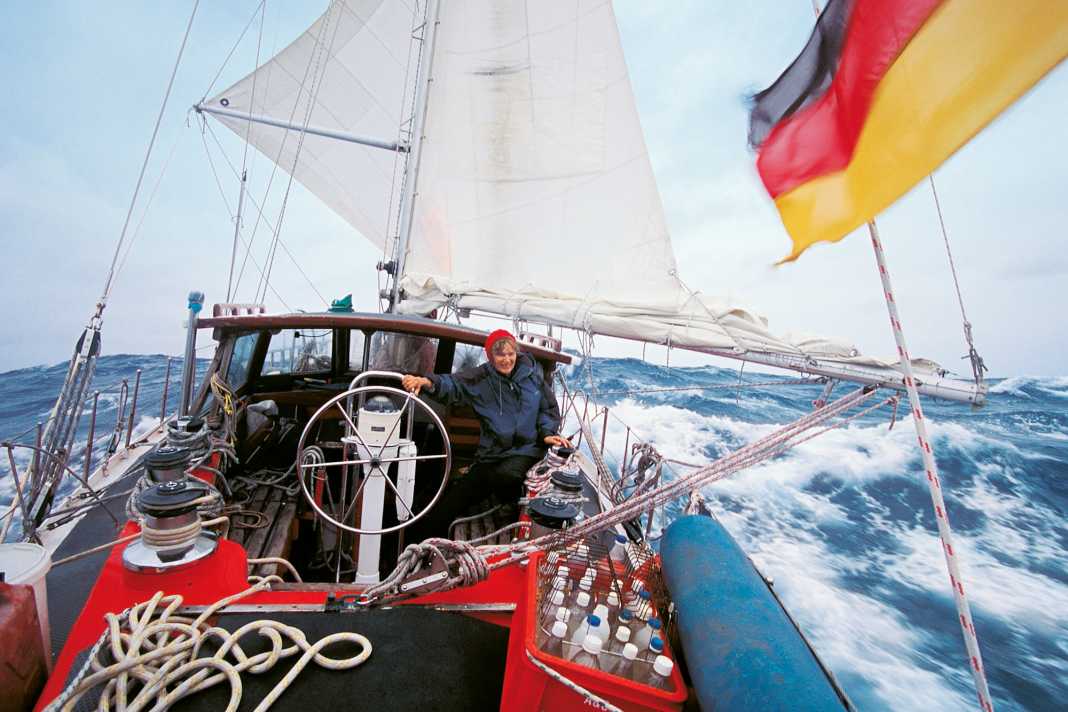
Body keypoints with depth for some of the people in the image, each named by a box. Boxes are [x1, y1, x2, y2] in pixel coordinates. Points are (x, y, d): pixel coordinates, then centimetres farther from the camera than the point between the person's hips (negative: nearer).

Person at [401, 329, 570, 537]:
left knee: (505, 475, -38)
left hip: (525, 451, -2)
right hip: (490, 455, 2)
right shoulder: (480, 378, -2)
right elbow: (452, 385, -18)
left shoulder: (532, 373, 0)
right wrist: (427, 382, -38)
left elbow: (549, 408, 9)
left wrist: (547, 433, -7)